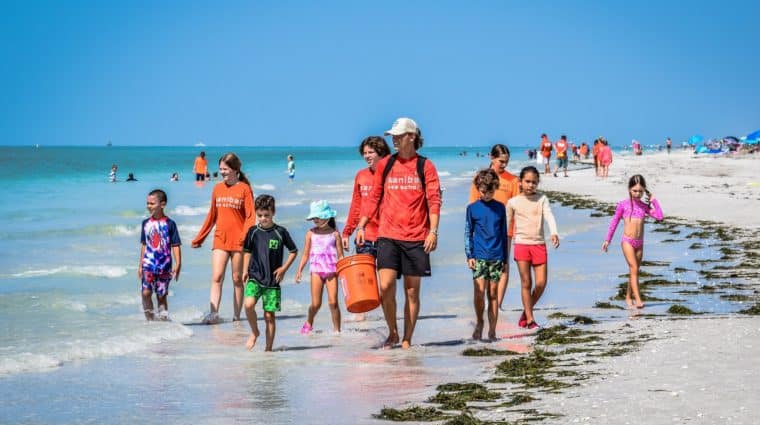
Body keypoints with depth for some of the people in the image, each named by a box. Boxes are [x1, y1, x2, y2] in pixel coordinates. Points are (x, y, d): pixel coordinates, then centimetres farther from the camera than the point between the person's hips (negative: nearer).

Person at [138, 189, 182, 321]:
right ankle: (149, 318, -3)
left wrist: (177, 265, -9)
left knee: (161, 295, 4)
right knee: (146, 292, -10)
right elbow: (144, 245, 15)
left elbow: (175, 246, -3)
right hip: (148, 264, 2)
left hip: (164, 266, -2)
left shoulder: (169, 224, -4)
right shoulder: (146, 223, 7)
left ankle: (163, 318, 13)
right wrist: (140, 264, 15)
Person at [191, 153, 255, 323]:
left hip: (238, 241, -3)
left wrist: (245, 236, -21)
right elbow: (212, 216, 18)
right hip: (220, 239, 3)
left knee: (237, 279, 5)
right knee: (216, 277, -9)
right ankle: (213, 312, -16)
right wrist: (199, 238, 19)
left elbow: (250, 217, -6)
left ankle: (237, 316, 11)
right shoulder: (217, 188, 11)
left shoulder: (244, 189, -2)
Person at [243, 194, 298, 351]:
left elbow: (293, 251, 8)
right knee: (249, 304, -22)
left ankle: (268, 348, 11)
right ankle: (255, 332, 3)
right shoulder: (253, 231, 4)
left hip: (273, 280, -1)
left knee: (269, 315, 1)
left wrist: (284, 268, -2)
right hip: (254, 277, 1)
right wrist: (245, 270, 8)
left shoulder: (280, 232, -2)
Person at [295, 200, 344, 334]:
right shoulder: (311, 233, 7)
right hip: (316, 270, 1)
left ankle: (337, 329, 3)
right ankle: (309, 323, 24)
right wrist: (299, 271, 3)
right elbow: (306, 254, 10)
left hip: (332, 271, -1)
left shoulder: (334, 233, 2)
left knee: (333, 302, -7)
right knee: (316, 303, -2)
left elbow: (340, 255, 3)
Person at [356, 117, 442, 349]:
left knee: (412, 291, 4)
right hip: (388, 236, 1)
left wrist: (433, 231, -13)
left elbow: (434, 200, -2)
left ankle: (407, 340, 13)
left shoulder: (425, 166, 2)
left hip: (416, 238, -1)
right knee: (386, 286, -11)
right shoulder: (385, 164, 9)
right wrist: (361, 226, 6)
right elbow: (374, 198, 13)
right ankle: (392, 333, 10)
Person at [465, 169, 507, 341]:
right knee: (479, 291, -14)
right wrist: (469, 255, -3)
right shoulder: (472, 208, 3)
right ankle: (479, 323, 6)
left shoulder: (500, 208, 7)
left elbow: (504, 234, 12)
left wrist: (505, 258, 11)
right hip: (479, 256, -2)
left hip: (496, 257, 2)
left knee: (493, 294, 4)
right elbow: (468, 233, 6)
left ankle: (492, 330, 9)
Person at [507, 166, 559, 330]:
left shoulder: (542, 199, 5)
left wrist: (554, 232, -29)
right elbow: (506, 224, 12)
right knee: (526, 283, 0)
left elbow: (549, 216, -11)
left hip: (539, 244, 1)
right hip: (522, 244, -1)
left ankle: (526, 311, 19)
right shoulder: (513, 202, 3)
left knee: (541, 283, -3)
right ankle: (530, 319, 7)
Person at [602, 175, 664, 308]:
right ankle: (638, 300, -20)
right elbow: (614, 222, 5)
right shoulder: (623, 204, -1)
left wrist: (654, 201, 1)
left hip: (639, 243, 4)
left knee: (634, 271, 11)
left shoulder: (644, 206, 8)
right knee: (634, 269, -14)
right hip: (627, 241, -4)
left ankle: (628, 297, 24)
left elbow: (659, 217, -2)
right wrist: (607, 240, 7)